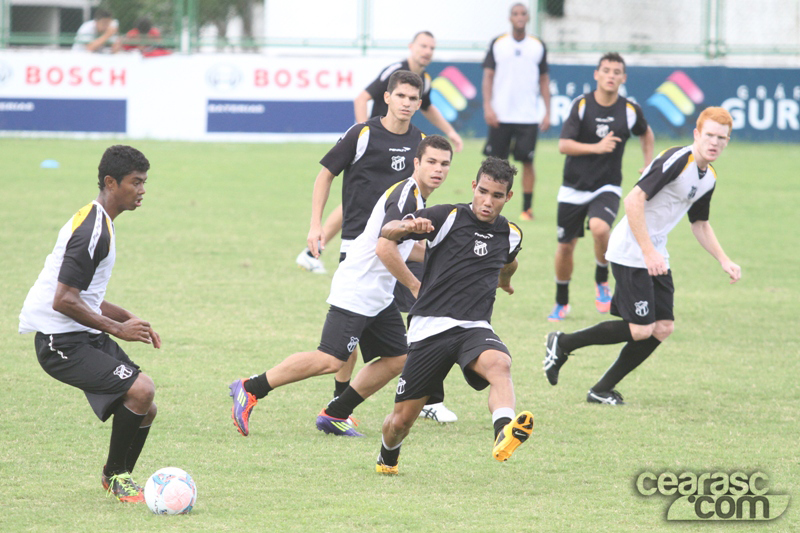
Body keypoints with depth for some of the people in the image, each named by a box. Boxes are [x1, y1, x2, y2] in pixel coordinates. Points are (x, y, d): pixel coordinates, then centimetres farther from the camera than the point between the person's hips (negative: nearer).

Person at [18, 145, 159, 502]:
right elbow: (63, 301, -24)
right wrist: (118, 328, -18)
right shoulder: (91, 231, -18)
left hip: (86, 336, 10)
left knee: (144, 410, 5)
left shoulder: (99, 224, 16)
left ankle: (119, 478, 25)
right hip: (62, 342, -10)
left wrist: (128, 318, 12)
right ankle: (115, 476, -4)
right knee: (141, 390, -22)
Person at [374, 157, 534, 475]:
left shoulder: (510, 234, 10)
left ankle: (504, 435, -60)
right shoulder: (447, 218, -3)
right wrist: (407, 226, -23)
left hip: (474, 328, 2)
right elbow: (386, 234, -2)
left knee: (499, 363, -35)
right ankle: (387, 458, 38)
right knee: (401, 420, 2)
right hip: (430, 327, -2)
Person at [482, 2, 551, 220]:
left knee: (527, 161, -4)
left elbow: (544, 80, 12)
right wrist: (487, 107, -8)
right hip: (500, 116, 0)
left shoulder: (538, 46, 7)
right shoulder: (497, 44, 4)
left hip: (528, 116, 0)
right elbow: (488, 77, 4)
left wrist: (548, 112, 6)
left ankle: (527, 208, 4)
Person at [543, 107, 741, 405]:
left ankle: (602, 390, 10)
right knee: (640, 329, -12)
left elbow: (700, 224, 25)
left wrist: (724, 261, 15)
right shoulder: (677, 160, -19)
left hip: (656, 256, 9)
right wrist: (648, 252, -27)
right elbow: (634, 200, -25)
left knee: (663, 327, 1)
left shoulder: (709, 178, 10)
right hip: (630, 253, -9)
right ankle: (562, 344, 4)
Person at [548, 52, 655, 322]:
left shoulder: (630, 110, -2)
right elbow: (564, 145, -16)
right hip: (574, 188, 0)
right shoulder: (581, 105, -9)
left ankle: (602, 282, -4)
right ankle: (561, 304, 28)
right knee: (565, 246, 5)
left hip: (607, 188, 0)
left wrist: (649, 165, 10)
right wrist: (597, 148, -28)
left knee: (600, 228, -30)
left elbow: (646, 134, 21)